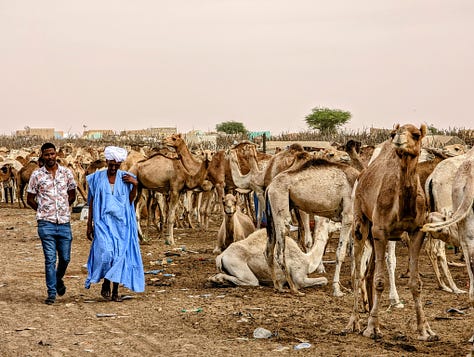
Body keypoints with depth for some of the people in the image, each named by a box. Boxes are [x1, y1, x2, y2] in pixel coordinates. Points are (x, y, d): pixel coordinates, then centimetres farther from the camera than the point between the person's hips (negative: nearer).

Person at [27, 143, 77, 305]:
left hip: (64, 223, 2)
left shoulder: (66, 172, 5)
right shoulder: (36, 175, 0)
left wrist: (62, 209, 11)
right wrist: (43, 211, 8)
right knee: (50, 259, -3)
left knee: (65, 258, 8)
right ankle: (51, 293, 4)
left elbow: (72, 195, 17)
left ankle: (58, 279, 37)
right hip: (46, 224, -2)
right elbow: (30, 199, 9)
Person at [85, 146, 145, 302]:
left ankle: (115, 291, 9)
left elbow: (130, 201, 3)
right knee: (106, 252, -18)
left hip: (121, 222, 2)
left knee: (119, 254, -1)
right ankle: (105, 283, 6)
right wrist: (89, 224, 5)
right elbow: (91, 202, 6)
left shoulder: (125, 178, 5)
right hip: (103, 221, -1)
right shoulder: (97, 178, 2)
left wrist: (135, 185, -11)